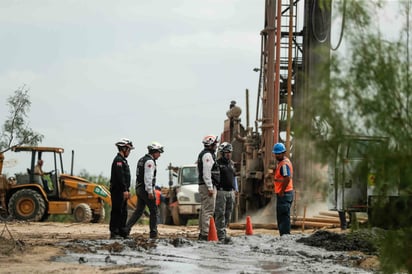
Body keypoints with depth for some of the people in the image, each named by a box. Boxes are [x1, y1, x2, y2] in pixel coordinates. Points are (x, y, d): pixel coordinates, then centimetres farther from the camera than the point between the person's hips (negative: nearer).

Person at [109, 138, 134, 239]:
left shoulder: (123, 160, 20)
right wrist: (125, 190, -24)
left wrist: (127, 190, 22)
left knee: (123, 212, 12)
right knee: (117, 212, -8)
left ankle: (122, 232, 16)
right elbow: (120, 177, -22)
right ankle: (114, 233, -6)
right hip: (117, 190, -11)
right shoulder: (118, 160, -14)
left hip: (122, 191, 11)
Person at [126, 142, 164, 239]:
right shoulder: (150, 161, -14)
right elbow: (148, 177, -22)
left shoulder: (141, 160, 17)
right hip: (146, 189, -9)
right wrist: (150, 191, -23)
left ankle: (126, 228, 2)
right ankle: (153, 233, 0)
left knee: (138, 211, 11)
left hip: (139, 188, 9)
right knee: (153, 211, -1)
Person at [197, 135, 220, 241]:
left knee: (204, 210, 14)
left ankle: (202, 232, 18)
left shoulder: (203, 154, 20)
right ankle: (205, 234, -16)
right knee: (208, 210, -12)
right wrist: (210, 187, -22)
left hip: (203, 185, 11)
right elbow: (206, 172, -21)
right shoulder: (208, 155, -13)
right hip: (207, 185, -11)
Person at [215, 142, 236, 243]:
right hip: (221, 192, -7)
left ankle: (223, 230, 15)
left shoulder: (231, 163, 17)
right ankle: (221, 235, -10)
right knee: (220, 214, -8)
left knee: (228, 215, 8)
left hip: (230, 192, 7)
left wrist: (234, 191, 21)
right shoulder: (218, 163, -6)